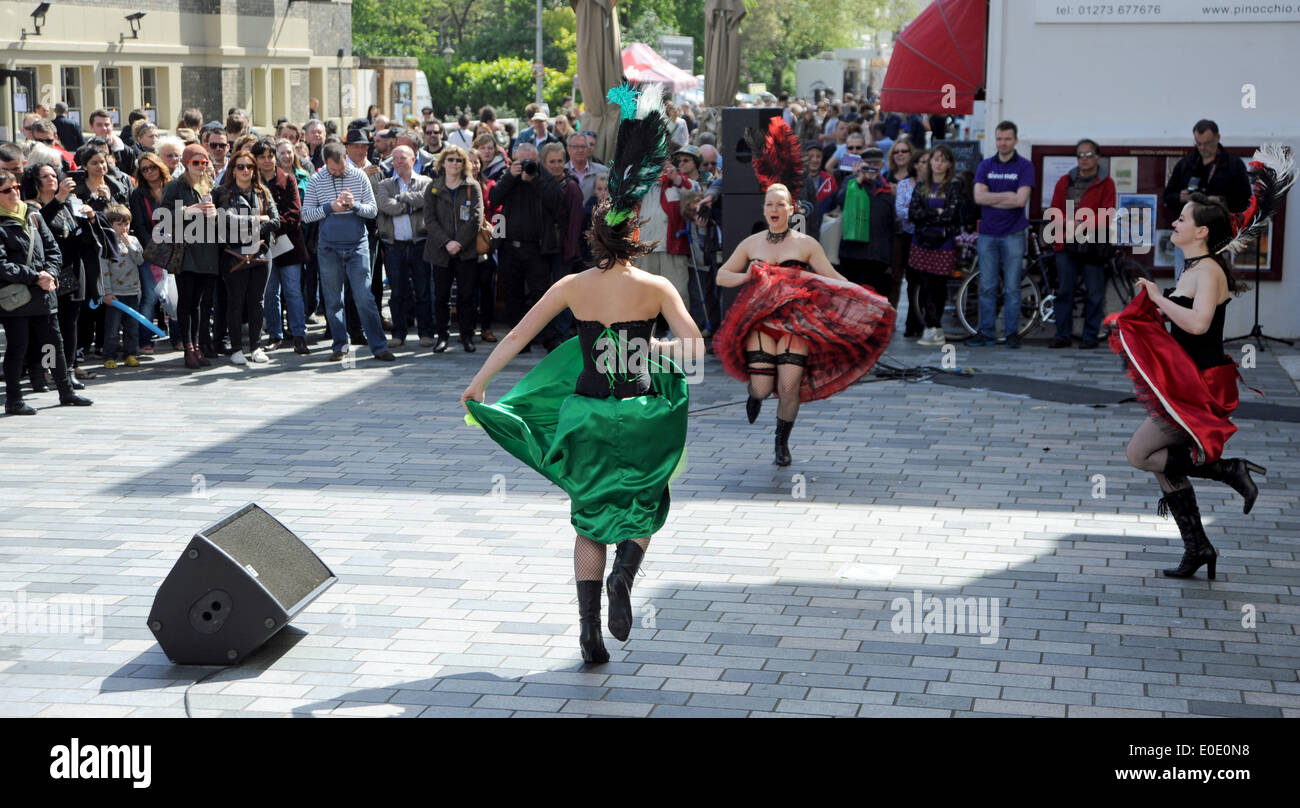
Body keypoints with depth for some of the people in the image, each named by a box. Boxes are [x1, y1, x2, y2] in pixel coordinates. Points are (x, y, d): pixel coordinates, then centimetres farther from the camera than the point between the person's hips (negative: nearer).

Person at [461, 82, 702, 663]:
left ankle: (589, 630, 3)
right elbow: (694, 347, -13)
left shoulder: (572, 287, 0)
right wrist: (653, 346, 6)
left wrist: (478, 383, 6)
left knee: (590, 518, 13)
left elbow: (517, 336, 0)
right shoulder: (655, 288, -5)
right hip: (638, 414, -1)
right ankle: (624, 572, -10)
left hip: (586, 412, 2)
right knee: (646, 504, 21)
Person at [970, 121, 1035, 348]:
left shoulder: (1024, 166, 0)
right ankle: (987, 332, 9)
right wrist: (1007, 196, -8)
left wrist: (992, 199, -7)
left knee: (1012, 287, 0)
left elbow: (1021, 200, -13)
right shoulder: (985, 165, 9)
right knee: (987, 287, 4)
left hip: (1013, 234, -3)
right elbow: (979, 197, -4)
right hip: (988, 234, 3)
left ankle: (1012, 333, 6)